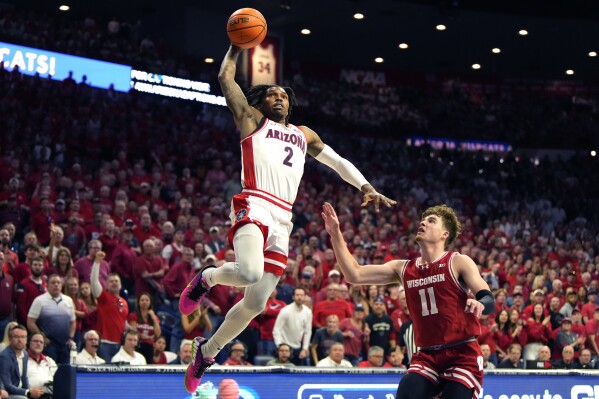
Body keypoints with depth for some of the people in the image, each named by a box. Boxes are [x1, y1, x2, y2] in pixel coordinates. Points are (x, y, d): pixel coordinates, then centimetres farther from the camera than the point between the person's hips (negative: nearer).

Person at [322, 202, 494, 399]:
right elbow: (355, 275, 7)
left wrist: (480, 304, -37)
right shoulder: (403, 269, 10)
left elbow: (489, 301, -12)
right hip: (427, 356, 4)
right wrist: (335, 234, 0)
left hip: (462, 355, -4)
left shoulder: (458, 262, -3)